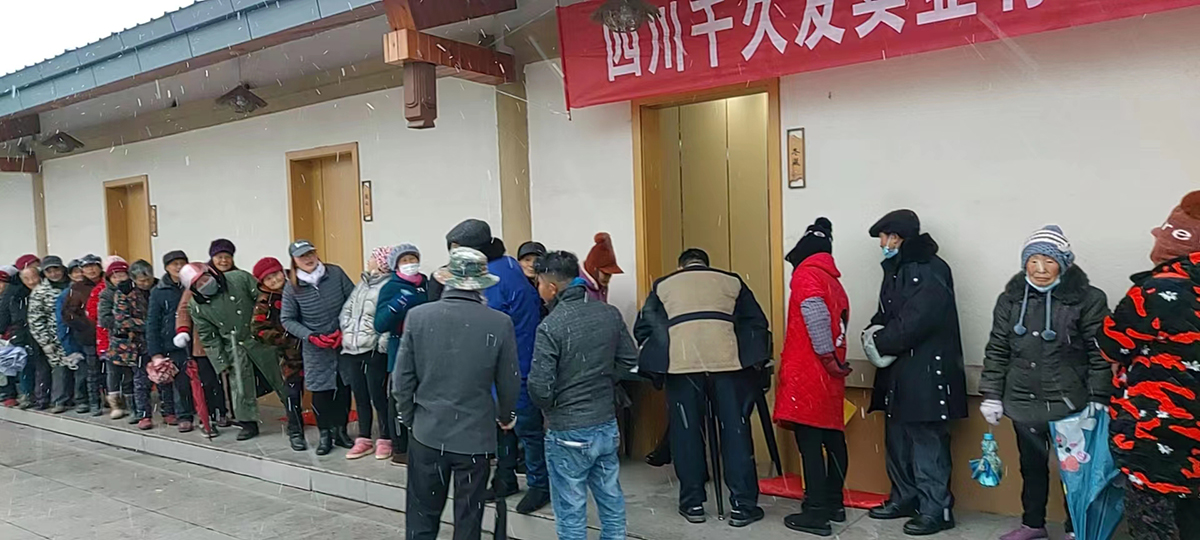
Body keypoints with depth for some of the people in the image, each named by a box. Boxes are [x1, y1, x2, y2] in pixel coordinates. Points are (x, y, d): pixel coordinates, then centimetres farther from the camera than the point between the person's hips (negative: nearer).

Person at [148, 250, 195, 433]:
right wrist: (155, 353, -3)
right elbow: (152, 324, 3)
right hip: (174, 346, -1)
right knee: (182, 382, -1)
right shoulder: (158, 292, 3)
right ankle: (184, 417, 14)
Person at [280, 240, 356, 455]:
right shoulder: (292, 287, -6)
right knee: (321, 390, 4)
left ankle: (340, 430, 25)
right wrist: (311, 336, -12)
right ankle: (325, 434, 21)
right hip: (316, 348, -1)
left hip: (343, 342, 1)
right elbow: (287, 319, -1)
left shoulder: (336, 273, -5)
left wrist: (344, 329, -9)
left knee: (344, 387, 8)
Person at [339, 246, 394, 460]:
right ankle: (364, 439, 25)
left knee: (378, 396, -1)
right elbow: (347, 309, 19)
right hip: (352, 349, 8)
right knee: (360, 396, 14)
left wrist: (381, 345, -20)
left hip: (374, 351, -8)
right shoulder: (362, 283, 15)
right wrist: (347, 331, 5)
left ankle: (385, 439, 13)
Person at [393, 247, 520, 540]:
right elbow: (509, 382, -3)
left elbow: (402, 378, -4)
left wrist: (408, 418, 12)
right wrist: (505, 417, 16)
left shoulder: (417, 316, -9)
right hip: (476, 436, -1)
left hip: (427, 434, 1)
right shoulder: (501, 323, -12)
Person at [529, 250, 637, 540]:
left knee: (571, 511, 8)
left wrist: (549, 408, 1)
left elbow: (540, 386, -19)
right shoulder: (610, 314, -1)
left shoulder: (551, 326, -20)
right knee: (612, 501, 18)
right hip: (607, 424, 6)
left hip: (568, 432, -6)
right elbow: (629, 358, 9)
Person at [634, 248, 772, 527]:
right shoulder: (731, 281, 23)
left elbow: (643, 328, 17)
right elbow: (758, 323, 18)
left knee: (687, 433, 9)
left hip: (681, 362, 0)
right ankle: (743, 505, 11)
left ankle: (693, 504, 17)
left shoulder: (663, 285, 23)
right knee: (736, 431, 6)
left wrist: (658, 358, 31)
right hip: (726, 361, 0)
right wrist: (754, 359, 28)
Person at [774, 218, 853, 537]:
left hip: (808, 373, -9)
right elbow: (838, 323, 9)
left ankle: (816, 514, -4)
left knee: (809, 442, -6)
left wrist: (827, 359, -15)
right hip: (831, 375, 9)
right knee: (832, 437, 14)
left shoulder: (806, 274, -8)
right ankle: (834, 503, 24)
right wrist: (835, 362, 4)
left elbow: (816, 317, -22)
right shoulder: (833, 280, 16)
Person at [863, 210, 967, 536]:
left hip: (926, 373, -9)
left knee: (927, 443, -3)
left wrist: (880, 343, -11)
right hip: (898, 370, 10)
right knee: (897, 439, 16)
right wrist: (876, 328, -2)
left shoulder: (931, 271, -15)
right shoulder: (897, 267, 15)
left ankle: (936, 509, 7)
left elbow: (915, 323, -22)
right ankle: (905, 498, 29)